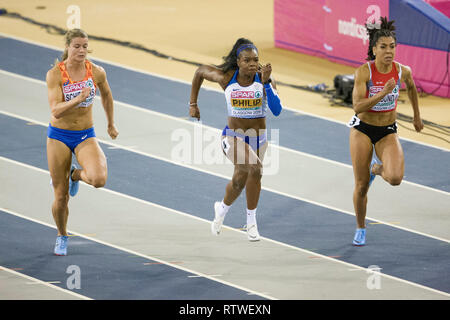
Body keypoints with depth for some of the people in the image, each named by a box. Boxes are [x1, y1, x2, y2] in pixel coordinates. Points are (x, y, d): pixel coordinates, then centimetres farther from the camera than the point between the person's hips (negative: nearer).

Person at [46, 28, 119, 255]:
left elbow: (106, 95, 15)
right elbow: (56, 111, -25)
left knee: (99, 180, -26)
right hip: (59, 136, -1)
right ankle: (62, 236, 35)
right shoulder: (55, 74, -15)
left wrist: (111, 124, 25)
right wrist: (78, 99, -40)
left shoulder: (96, 72, -7)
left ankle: (76, 175, 12)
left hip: (85, 136, 2)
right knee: (61, 198, 3)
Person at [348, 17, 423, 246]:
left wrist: (417, 115, 23)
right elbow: (357, 106, -27)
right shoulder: (363, 72, -20)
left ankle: (377, 167, 16)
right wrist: (383, 93, -36)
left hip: (388, 132, 2)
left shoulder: (402, 71, -10)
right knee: (361, 185, 3)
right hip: (363, 130, -2)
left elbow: (411, 88, 14)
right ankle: (360, 228, 28)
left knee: (395, 178, -21)